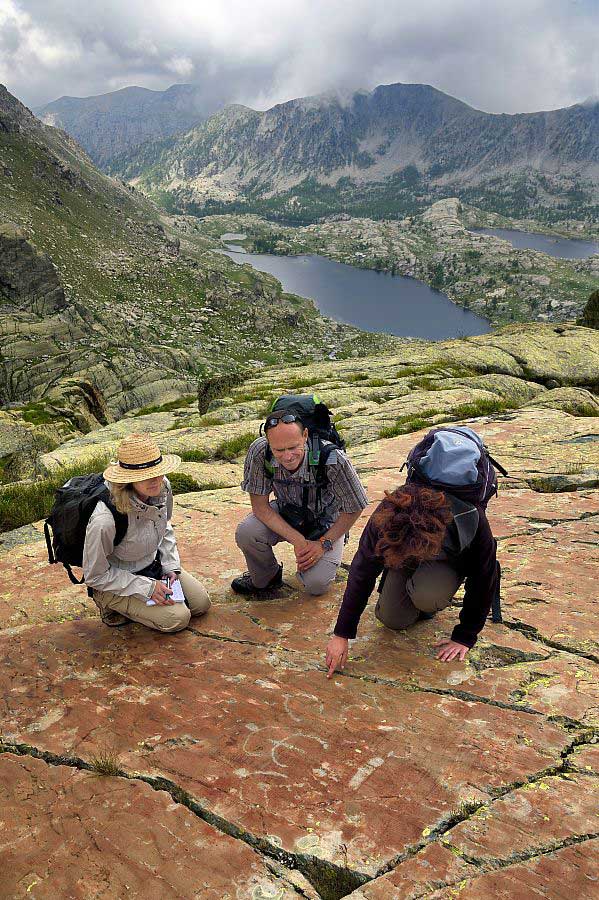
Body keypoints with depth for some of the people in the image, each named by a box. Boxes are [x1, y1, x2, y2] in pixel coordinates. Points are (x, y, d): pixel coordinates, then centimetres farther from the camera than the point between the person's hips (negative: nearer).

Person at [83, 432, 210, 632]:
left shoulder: (163, 488, -17)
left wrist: (171, 566, -3)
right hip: (116, 582, -7)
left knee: (201, 603, 7)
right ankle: (114, 605, 5)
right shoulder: (105, 520, -38)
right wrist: (147, 587, -23)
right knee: (178, 618, -15)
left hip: (153, 564, 7)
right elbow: (95, 576, -23)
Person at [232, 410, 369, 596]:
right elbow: (260, 505, -18)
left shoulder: (333, 460, -35)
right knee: (246, 533, -25)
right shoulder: (259, 452, -28)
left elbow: (354, 508, -18)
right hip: (285, 512, 2)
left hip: (325, 521, -2)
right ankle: (264, 579, 7)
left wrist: (324, 544, -18)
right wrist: (298, 540, -26)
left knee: (316, 585, -20)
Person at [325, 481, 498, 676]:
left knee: (426, 595, -33)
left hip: (453, 560, -2)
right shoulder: (385, 516, -36)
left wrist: (465, 637, -16)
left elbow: (484, 580, -23)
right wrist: (341, 634, -22)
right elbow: (361, 574, -24)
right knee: (391, 620, -8)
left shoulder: (471, 519, -41)